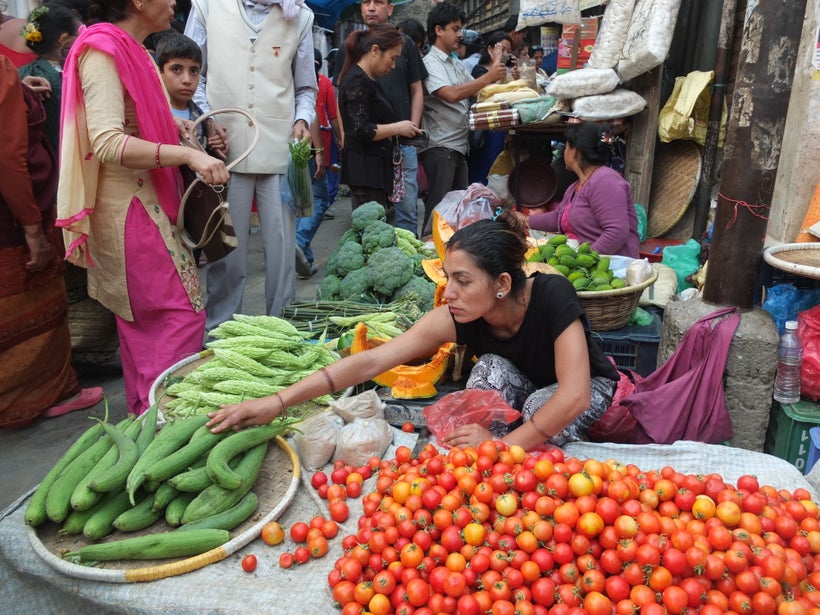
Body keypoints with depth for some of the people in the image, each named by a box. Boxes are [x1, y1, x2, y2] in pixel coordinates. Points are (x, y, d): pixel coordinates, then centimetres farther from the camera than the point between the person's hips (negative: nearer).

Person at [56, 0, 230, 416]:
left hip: (143, 203, 10)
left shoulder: (129, 49, 13)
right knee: (184, 311, -9)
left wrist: (176, 129, 11)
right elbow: (107, 144, -26)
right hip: (129, 208, -10)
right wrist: (187, 155, -34)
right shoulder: (103, 51, -16)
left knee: (141, 316, 14)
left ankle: (144, 414, 26)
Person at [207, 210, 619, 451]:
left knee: (540, 405, -34)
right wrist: (278, 402, -40)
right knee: (492, 369, -29)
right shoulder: (455, 318, -27)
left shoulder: (551, 296, -37)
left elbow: (573, 396, -41)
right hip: (522, 391, 3)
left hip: (589, 389, -2)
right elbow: (370, 362, -33)